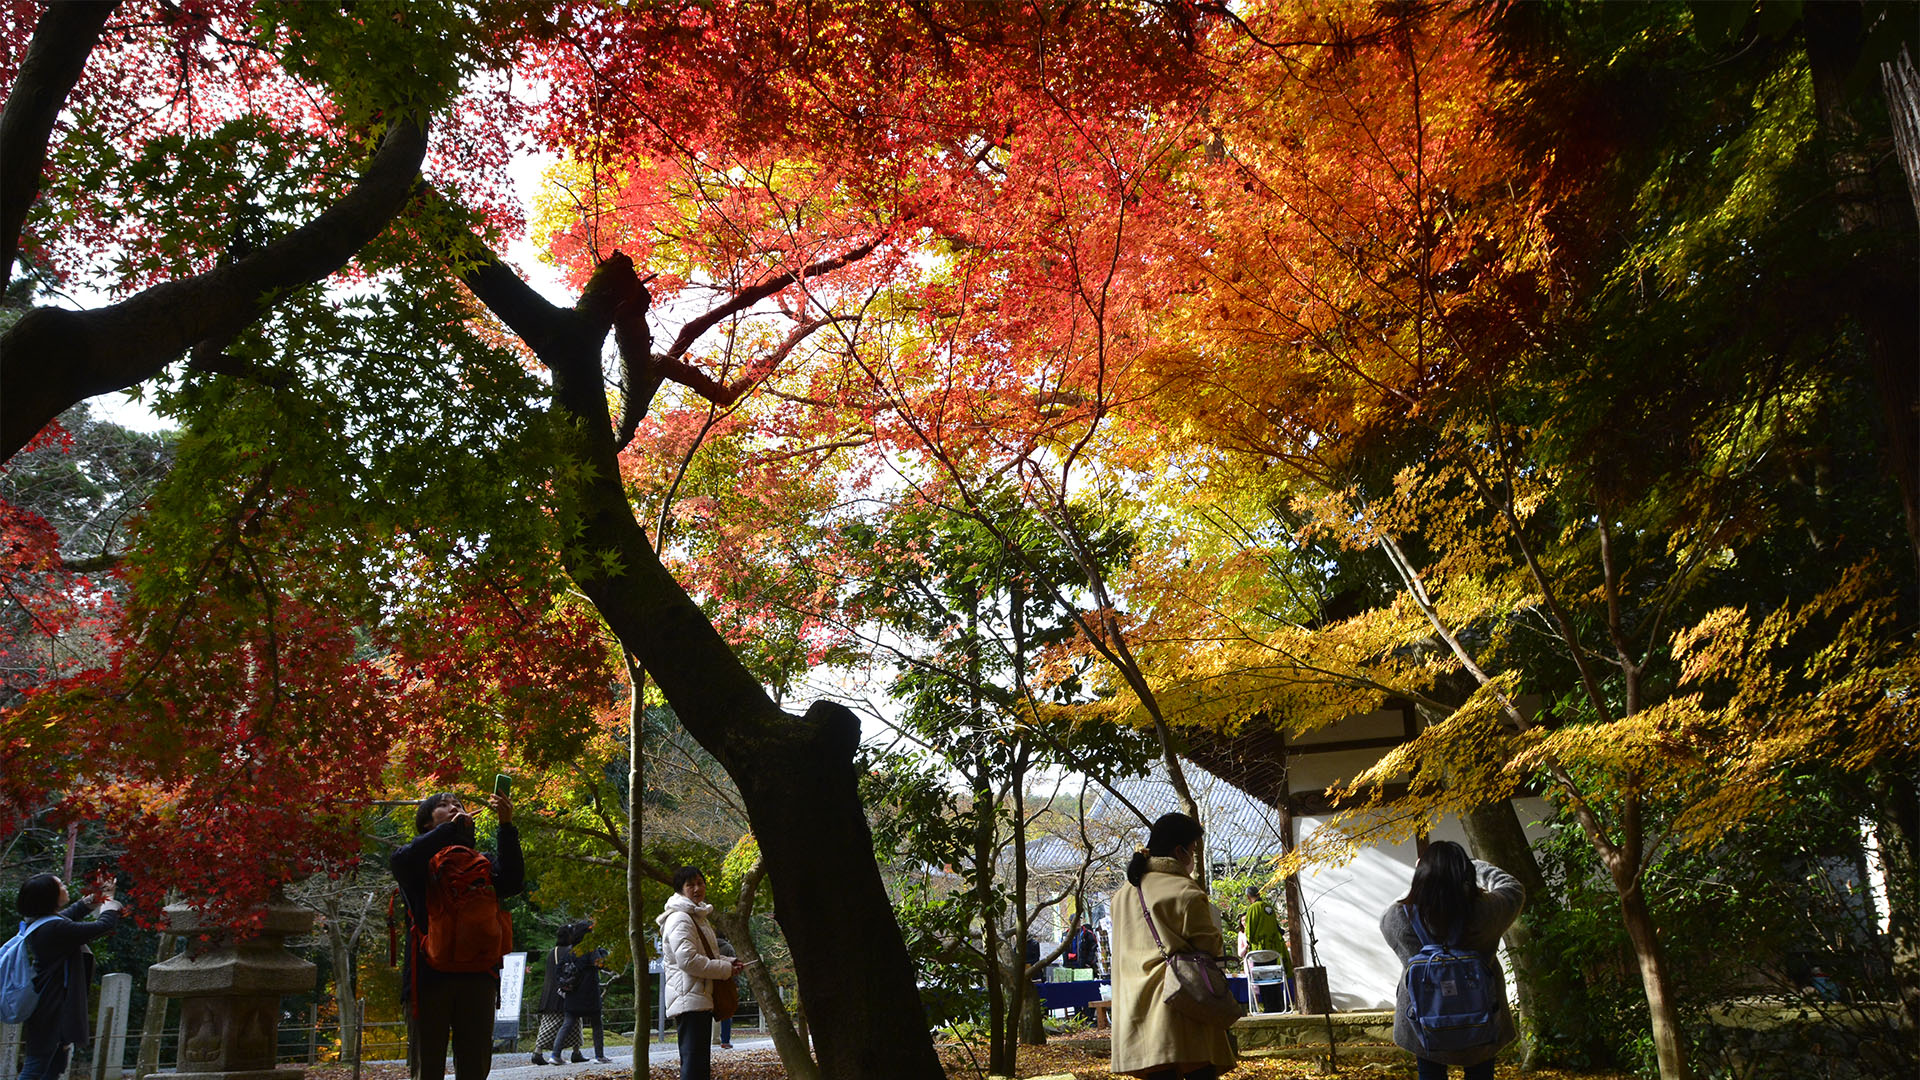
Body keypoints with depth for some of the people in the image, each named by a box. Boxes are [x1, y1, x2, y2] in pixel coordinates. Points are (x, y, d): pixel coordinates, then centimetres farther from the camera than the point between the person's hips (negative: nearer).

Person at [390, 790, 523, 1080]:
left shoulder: (480, 863, 18)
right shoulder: (422, 861, 11)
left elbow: (512, 883, -3)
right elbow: (400, 861, -14)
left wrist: (506, 826, -12)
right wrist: (453, 826, -12)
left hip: (477, 976, 2)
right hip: (429, 976, -2)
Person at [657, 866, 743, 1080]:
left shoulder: (699, 917, 20)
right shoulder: (679, 919, -13)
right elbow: (688, 960, -23)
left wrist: (729, 962, 12)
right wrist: (726, 970, -15)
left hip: (701, 998, 11)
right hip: (689, 999, -11)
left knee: (701, 1062, 13)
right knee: (694, 1061, -14)